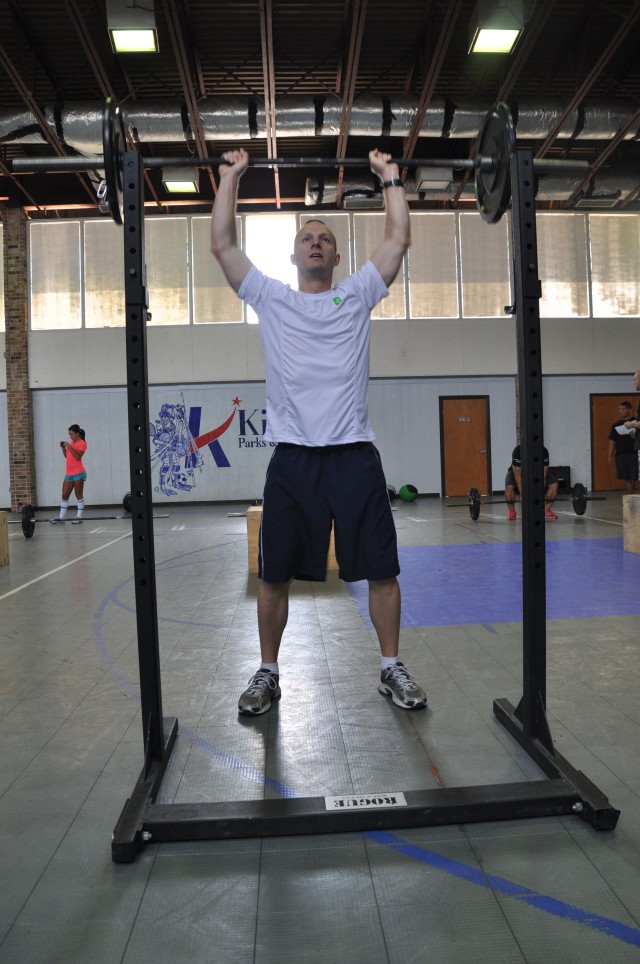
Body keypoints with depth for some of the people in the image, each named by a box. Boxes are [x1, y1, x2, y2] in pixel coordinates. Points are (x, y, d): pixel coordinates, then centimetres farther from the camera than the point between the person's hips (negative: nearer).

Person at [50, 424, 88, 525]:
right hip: (69, 474, 8)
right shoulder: (71, 442, 17)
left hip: (78, 473, -8)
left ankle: (79, 517, 3)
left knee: (78, 495, -2)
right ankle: (61, 518, 8)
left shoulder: (82, 443, -6)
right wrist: (63, 448, 5)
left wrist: (69, 446, -20)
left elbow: (78, 457, -19)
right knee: (64, 496, 6)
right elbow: (67, 456, 21)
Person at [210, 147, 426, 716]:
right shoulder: (270, 299, 13)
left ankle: (392, 668, 21)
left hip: (355, 454, 1)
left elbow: (398, 241, 11)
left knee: (380, 569, 4)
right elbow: (223, 245, 11)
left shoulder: (358, 294, 15)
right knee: (274, 574, 6)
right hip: (292, 456, 0)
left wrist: (390, 177, 16)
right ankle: (268, 673, 22)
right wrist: (230, 176, 15)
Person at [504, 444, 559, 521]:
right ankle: (511, 511, -12)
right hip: (517, 471, -3)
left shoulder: (544, 452, -27)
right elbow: (517, 475, -33)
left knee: (554, 484, -20)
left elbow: (543, 475, -24)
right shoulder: (517, 451, -34)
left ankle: (546, 510, -3)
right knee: (509, 487, -34)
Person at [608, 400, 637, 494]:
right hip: (620, 455, 4)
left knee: (635, 477, -6)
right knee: (626, 478, 8)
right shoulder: (616, 425, 12)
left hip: (634, 454, -4)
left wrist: (635, 436, -22)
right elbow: (612, 441, 12)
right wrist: (610, 456, 7)